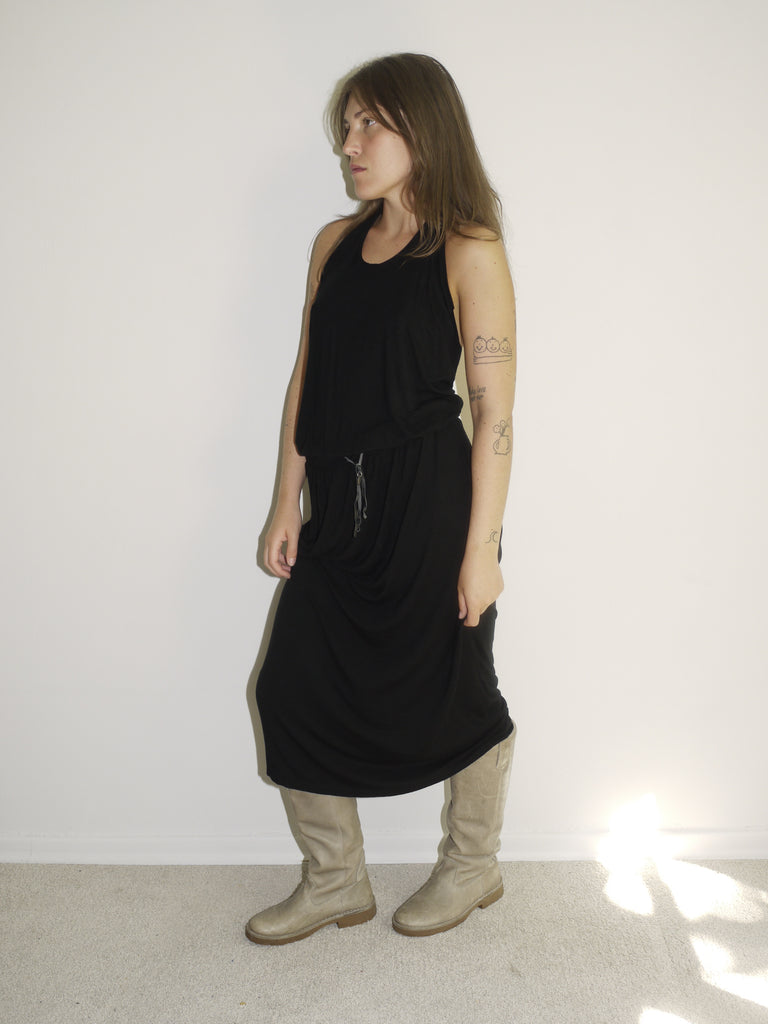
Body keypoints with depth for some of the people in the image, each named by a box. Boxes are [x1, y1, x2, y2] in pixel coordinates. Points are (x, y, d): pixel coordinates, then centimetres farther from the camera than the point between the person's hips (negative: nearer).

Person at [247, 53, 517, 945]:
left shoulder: (469, 253, -8)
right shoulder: (336, 243, 11)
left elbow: (495, 410, -11)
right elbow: (307, 378, 12)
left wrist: (481, 545, -13)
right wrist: (288, 504, 9)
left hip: (431, 503, -6)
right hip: (343, 506, 7)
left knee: (455, 695, 9)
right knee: (293, 687, 7)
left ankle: (472, 867, 35)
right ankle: (335, 883, 27)